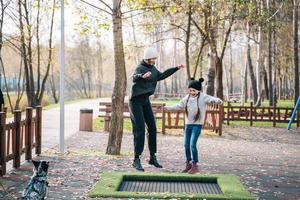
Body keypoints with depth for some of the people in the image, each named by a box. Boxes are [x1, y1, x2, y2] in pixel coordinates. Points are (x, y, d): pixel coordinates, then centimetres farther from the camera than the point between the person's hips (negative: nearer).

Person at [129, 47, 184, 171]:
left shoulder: (152, 68, 10)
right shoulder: (140, 68, -17)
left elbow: (161, 76, 29)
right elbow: (134, 78, -39)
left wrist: (176, 68, 32)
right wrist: (142, 76, -62)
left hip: (146, 101, 8)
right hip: (136, 101, -8)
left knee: (152, 128, 6)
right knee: (140, 130, -14)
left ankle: (153, 157, 17)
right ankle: (136, 160, -11)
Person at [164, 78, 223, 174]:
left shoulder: (203, 97, -10)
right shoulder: (187, 98, 7)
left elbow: (211, 99, -26)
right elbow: (179, 106, 20)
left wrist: (218, 101, -48)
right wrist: (168, 108, 19)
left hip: (197, 124, -6)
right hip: (188, 124, 6)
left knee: (193, 144, -12)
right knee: (186, 145, 8)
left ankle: (195, 165, -1)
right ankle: (188, 164, 23)